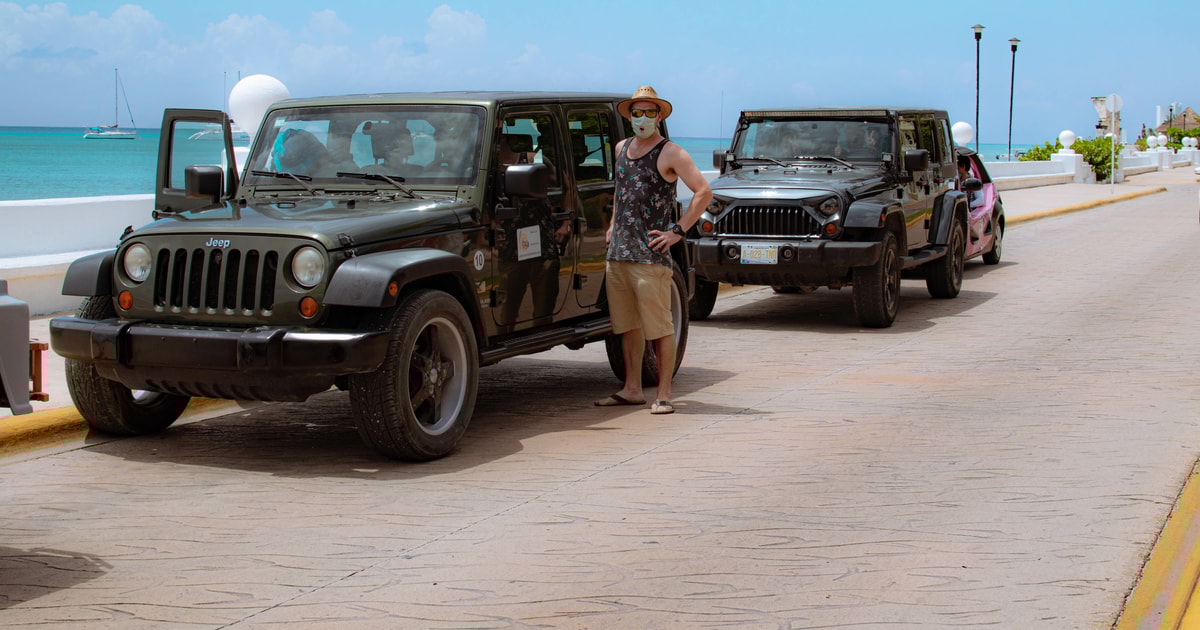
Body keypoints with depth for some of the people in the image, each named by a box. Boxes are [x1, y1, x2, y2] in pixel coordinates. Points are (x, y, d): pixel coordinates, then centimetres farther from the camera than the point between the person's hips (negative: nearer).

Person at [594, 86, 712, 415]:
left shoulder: (670, 153, -5)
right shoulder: (621, 149, 16)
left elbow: (704, 192, -11)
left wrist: (678, 231, -13)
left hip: (650, 255, -7)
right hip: (617, 252, 7)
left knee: (659, 327, -5)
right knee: (627, 326, 11)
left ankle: (664, 394, -1)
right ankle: (632, 390, 19)